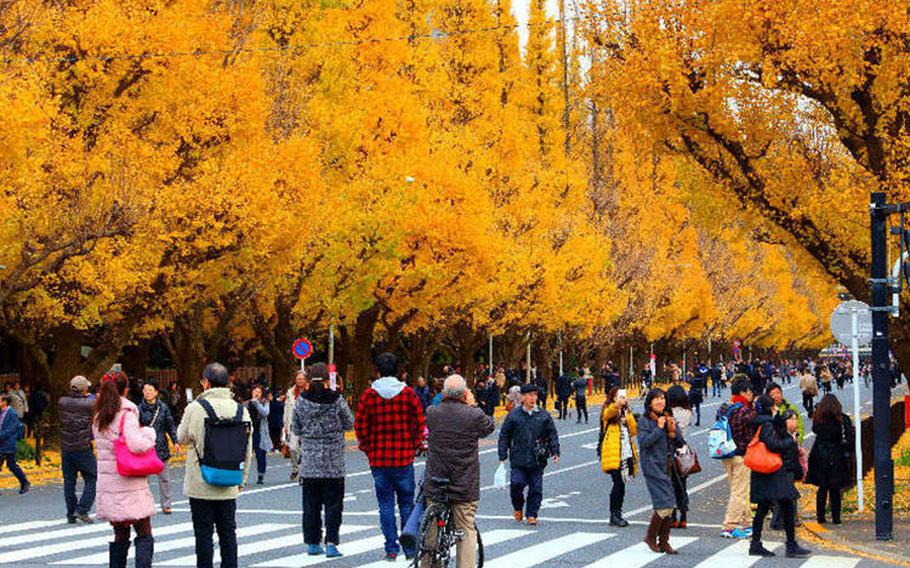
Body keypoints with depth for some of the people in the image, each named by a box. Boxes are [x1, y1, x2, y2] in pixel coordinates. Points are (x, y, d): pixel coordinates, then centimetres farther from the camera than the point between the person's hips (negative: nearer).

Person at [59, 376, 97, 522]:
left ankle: (71, 514, 13)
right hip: (83, 448, -4)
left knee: (69, 481, 10)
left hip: (65, 448, 4)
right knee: (91, 480, 6)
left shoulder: (62, 402, -3)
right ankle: (82, 510, -5)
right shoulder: (89, 404, -13)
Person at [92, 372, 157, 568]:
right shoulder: (127, 413, -11)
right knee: (144, 535, 0)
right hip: (129, 483, -6)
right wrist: (149, 433, -4)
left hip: (107, 483, 6)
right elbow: (136, 445, -23)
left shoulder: (98, 416, 11)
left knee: (120, 536, 13)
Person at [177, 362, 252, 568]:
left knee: (203, 534, 4)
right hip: (229, 487, 3)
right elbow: (248, 449, 5)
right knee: (228, 533, 12)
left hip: (200, 485, -3)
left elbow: (182, 438, 3)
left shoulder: (195, 408, -12)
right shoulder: (241, 410, -1)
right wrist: (242, 479, 15)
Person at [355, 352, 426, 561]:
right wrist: (414, 446, 10)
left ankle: (391, 548, 5)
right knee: (407, 503, 10)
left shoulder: (369, 394, -4)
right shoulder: (408, 393, -4)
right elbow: (420, 424, -3)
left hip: (378, 458, 0)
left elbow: (360, 425, -3)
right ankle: (410, 549, 12)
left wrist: (367, 447, 11)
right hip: (404, 458, 0)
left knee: (386, 504, 7)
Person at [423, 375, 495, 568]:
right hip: (465, 485, -3)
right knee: (466, 530, 4)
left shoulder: (432, 413, -4)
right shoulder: (474, 415, -12)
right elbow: (489, 427, 7)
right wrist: (471, 406, 12)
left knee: (431, 528, 13)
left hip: (435, 483, 3)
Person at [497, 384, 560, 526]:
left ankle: (532, 514, 15)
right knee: (516, 484, -10)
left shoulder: (544, 416, 7)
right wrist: (503, 455, 2)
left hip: (537, 461, 1)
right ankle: (518, 508, 17)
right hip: (518, 460, -1)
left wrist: (555, 452, 0)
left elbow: (552, 435, 11)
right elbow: (504, 436, 6)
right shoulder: (513, 415, 3)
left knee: (536, 488, 1)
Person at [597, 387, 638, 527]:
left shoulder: (625, 412, 19)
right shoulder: (608, 410, 0)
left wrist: (628, 415, -7)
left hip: (627, 454, 6)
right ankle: (614, 516, -9)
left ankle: (618, 514, 17)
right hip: (613, 454, -6)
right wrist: (617, 405, -48)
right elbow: (607, 414, -27)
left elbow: (634, 430, 8)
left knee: (621, 484, 9)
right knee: (618, 483, -13)